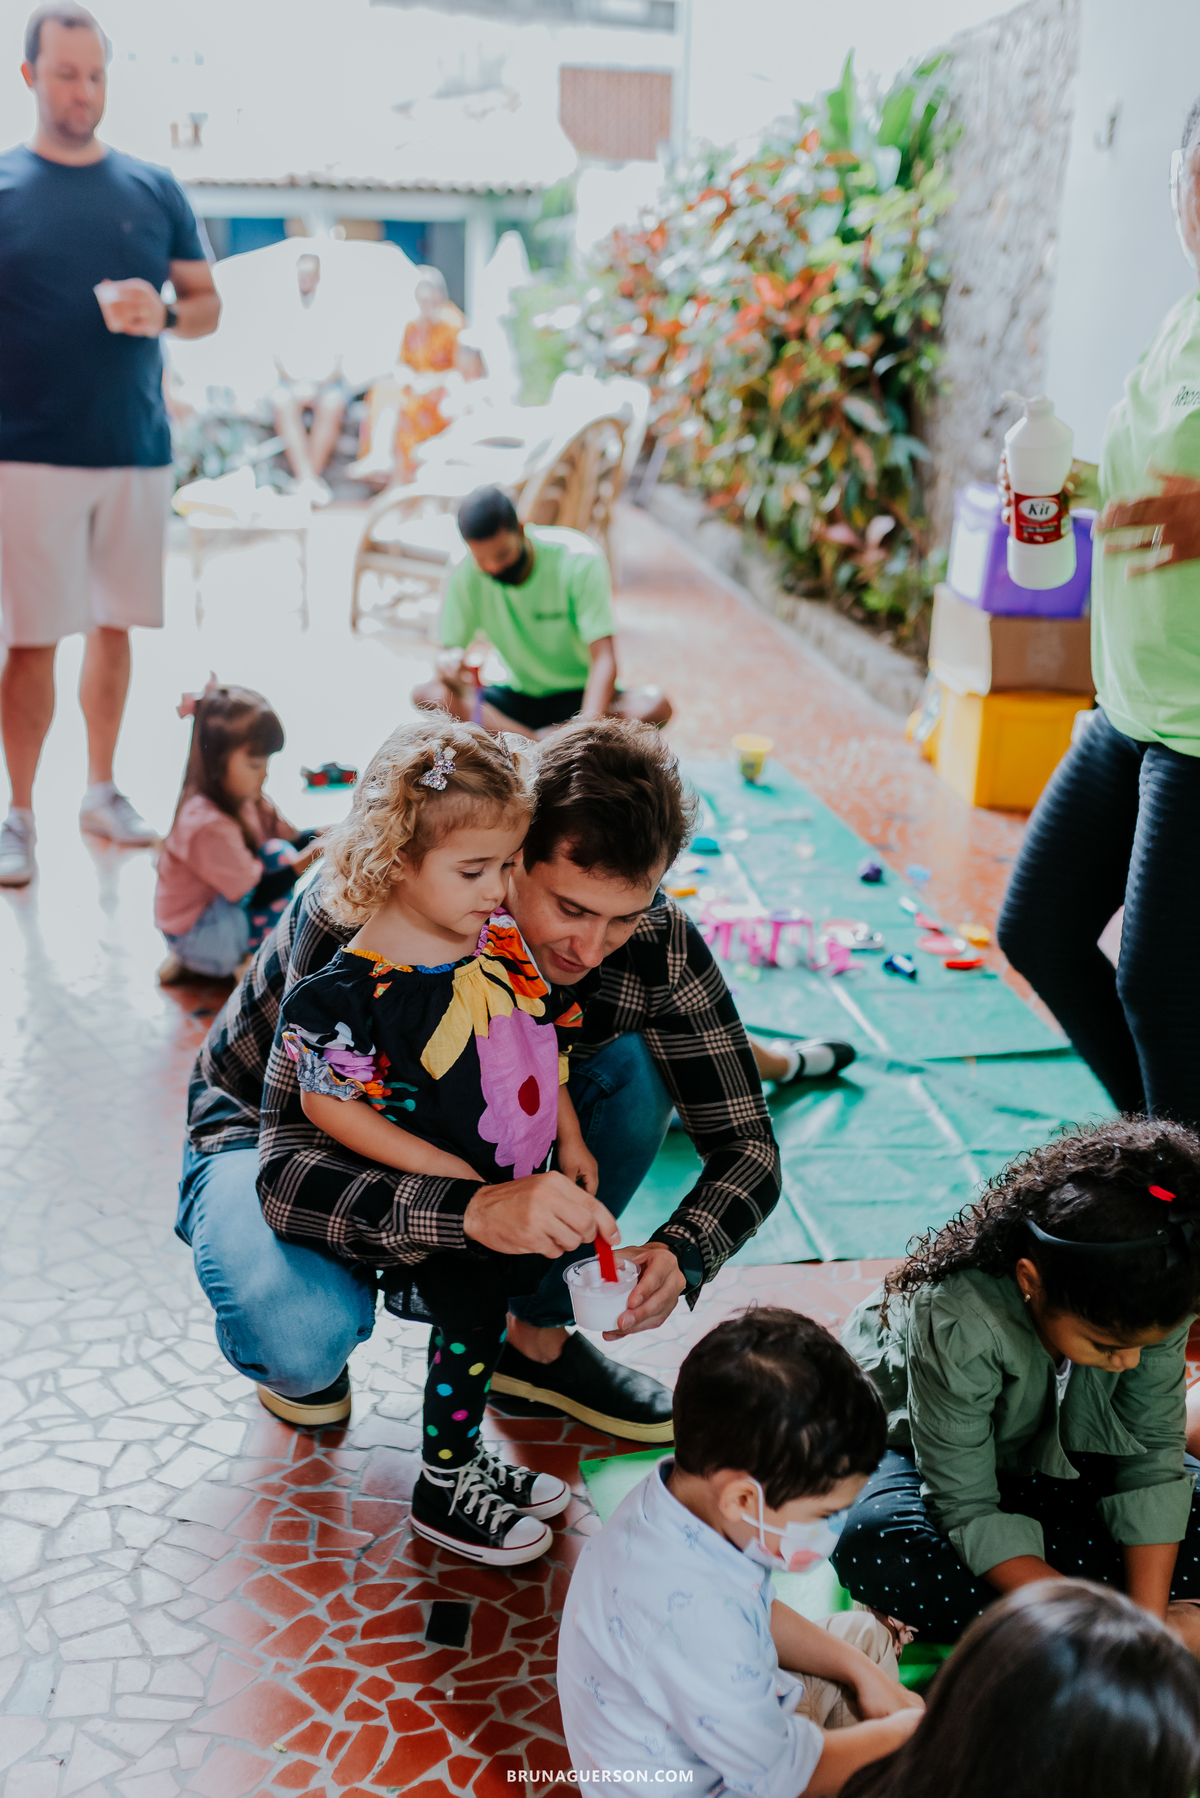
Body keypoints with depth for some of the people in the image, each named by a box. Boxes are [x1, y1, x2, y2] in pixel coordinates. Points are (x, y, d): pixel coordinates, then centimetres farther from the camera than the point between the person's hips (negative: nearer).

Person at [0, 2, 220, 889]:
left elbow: (208, 303, 12)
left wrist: (163, 315, -10)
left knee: (115, 626, 10)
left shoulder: (155, 189, 10)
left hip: (139, 451, 3)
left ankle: (102, 790, 23)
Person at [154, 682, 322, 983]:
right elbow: (257, 894, -27)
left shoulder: (241, 797, -2)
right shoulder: (208, 825, -31)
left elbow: (293, 838, 3)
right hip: (196, 935, -10)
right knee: (277, 855, -25)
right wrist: (308, 857, -35)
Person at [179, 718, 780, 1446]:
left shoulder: (657, 944, -23)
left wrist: (678, 1254, -39)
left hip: (465, 1141, 4)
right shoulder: (358, 919, -37)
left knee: (637, 1062, -20)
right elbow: (288, 1174, -41)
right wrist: (476, 1211, -58)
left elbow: (748, 1146, -17)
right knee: (300, 1341, -35)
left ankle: (534, 1336, -3)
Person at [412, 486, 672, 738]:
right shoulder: (464, 573, -11)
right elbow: (447, 650, -5)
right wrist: (449, 664, -32)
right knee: (427, 695, -25)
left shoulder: (579, 560, -18)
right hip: (517, 698, 2)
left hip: (580, 698, -2)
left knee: (655, 706, -34)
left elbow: (604, 660, -23)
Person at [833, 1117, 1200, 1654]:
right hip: (915, 1444, -3)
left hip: (1061, 1454, 4)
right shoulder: (956, 1322, -39)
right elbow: (970, 1513, -32)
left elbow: (1152, 1458, -18)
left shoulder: (1153, 1301, -26)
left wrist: (1147, 1616, -27)